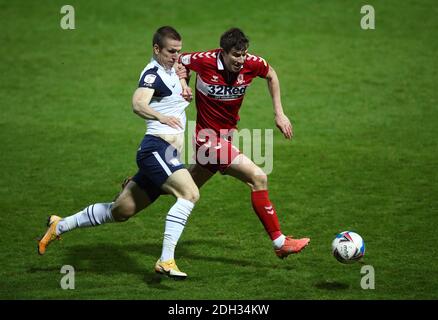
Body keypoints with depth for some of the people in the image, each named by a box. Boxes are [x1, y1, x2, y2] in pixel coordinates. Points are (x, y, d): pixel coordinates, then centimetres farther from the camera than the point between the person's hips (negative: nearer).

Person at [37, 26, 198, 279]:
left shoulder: (171, 70, 18)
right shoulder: (153, 73, -11)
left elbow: (182, 99, 42)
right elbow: (138, 104, -31)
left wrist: (182, 79, 19)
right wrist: (161, 117, -50)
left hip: (167, 155, 10)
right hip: (156, 148, -10)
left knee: (121, 211, 15)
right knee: (190, 193, -28)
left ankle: (60, 226, 30)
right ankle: (166, 260, -34)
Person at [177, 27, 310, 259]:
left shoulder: (252, 64, -12)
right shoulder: (205, 61, -20)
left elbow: (271, 75, 11)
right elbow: (179, 61, 2)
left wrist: (279, 114, 9)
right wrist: (183, 83, -16)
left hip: (228, 134, 6)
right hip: (209, 138, -6)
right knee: (258, 178, -16)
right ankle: (279, 243, -9)